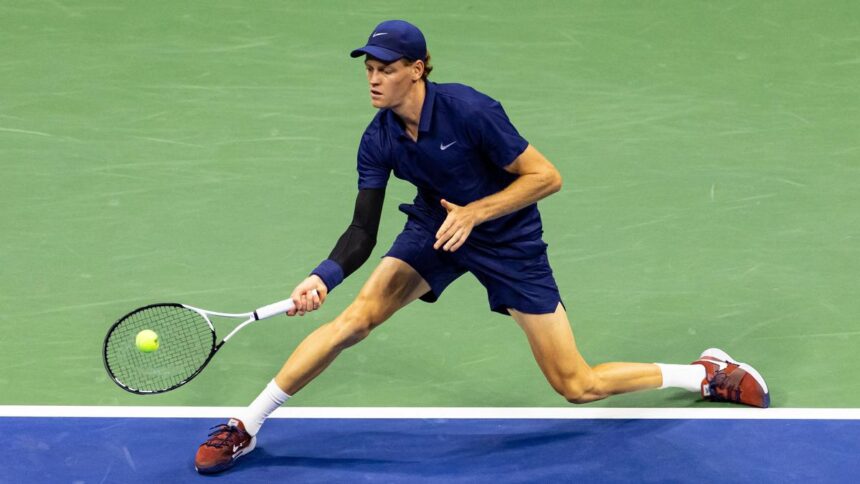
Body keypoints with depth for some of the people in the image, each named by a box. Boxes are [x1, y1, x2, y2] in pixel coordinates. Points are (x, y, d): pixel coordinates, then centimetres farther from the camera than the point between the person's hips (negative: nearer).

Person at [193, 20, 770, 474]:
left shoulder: (469, 110, -28)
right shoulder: (379, 141, -14)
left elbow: (546, 177, -22)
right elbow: (363, 233, -13)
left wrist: (474, 212, -29)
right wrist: (324, 276, -31)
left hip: (510, 241, -4)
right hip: (436, 227, 4)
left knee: (579, 386, -3)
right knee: (356, 316, -18)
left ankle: (710, 373, 19)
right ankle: (246, 427, -8)